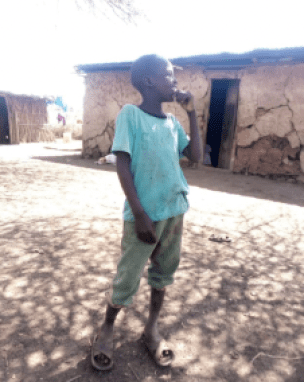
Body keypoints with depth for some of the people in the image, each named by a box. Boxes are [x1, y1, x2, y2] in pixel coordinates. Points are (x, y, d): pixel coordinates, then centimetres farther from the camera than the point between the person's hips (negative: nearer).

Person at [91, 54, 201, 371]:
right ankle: (106, 330, 30)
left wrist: (192, 113, 3)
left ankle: (151, 328, 35)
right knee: (127, 279, 5)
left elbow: (195, 156, 8)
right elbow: (122, 165, -14)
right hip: (145, 212, -6)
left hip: (174, 210, 6)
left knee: (164, 271, 15)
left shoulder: (172, 121, 8)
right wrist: (140, 213, -18)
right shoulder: (130, 114, -9)